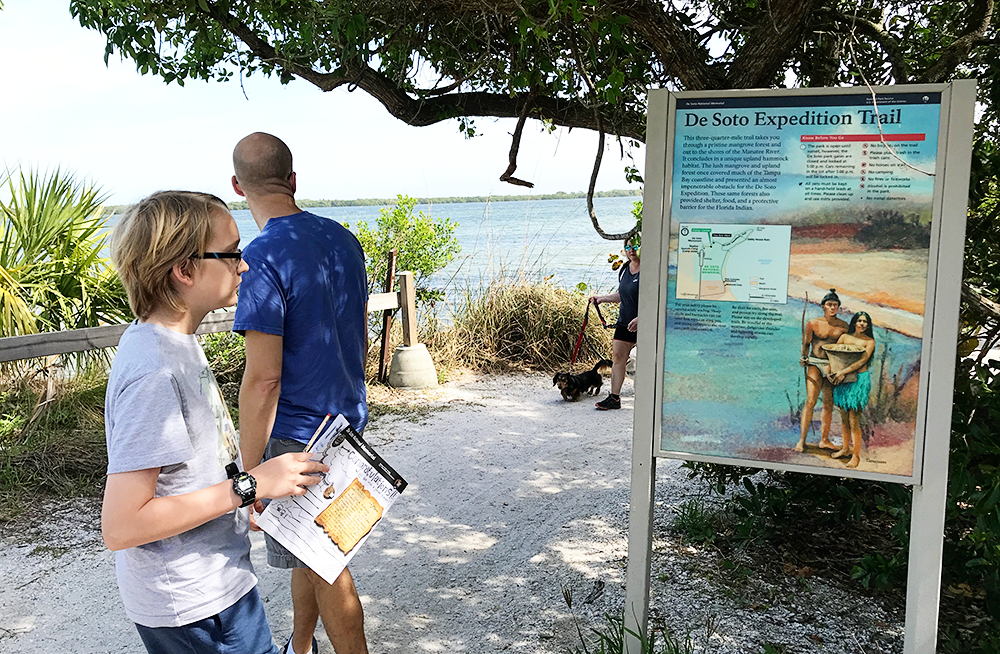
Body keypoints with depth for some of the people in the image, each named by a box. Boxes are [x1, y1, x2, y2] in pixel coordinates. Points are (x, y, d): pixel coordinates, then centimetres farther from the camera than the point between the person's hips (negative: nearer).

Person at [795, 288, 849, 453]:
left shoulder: (843, 326, 6)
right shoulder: (813, 323, 0)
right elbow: (806, 344, 6)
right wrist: (804, 357, -11)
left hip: (833, 366, 3)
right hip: (815, 364, -3)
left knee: (828, 404, 7)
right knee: (810, 401, -12)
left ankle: (824, 440, 19)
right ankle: (802, 440, -9)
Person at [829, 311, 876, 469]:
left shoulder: (869, 341, -1)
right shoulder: (844, 337, 9)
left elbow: (862, 361, -12)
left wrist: (843, 372, -21)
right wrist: (832, 371, -9)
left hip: (859, 380, -4)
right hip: (843, 379, 4)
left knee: (854, 420, -5)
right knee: (844, 417, 13)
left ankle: (856, 455, 4)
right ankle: (845, 448, 28)